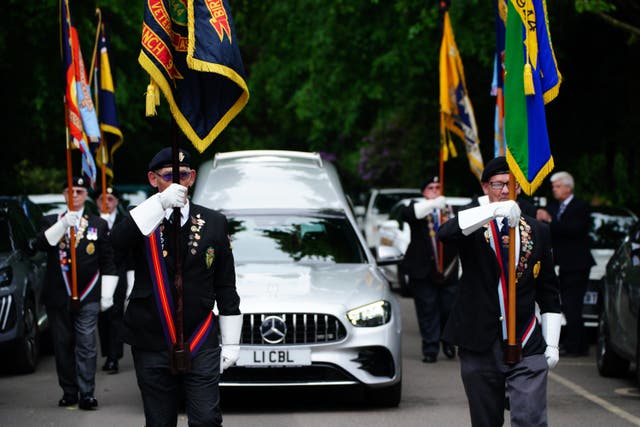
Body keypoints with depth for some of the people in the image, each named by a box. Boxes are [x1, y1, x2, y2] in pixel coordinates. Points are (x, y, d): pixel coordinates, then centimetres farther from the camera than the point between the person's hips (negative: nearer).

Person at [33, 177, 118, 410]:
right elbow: (41, 244, -12)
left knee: (86, 346, -7)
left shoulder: (99, 224, 9)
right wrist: (63, 225, -25)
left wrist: (107, 294, 1)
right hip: (58, 296, 2)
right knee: (63, 345, 6)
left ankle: (86, 393, -8)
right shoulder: (51, 222, 10)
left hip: (87, 297, -1)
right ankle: (69, 392, 13)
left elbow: (108, 262, 8)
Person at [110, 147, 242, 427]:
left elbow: (226, 287, 9)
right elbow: (117, 241, -22)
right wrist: (161, 202, -30)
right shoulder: (142, 221, 3)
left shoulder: (213, 223, 6)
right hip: (152, 346, 0)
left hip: (201, 344, 0)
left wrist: (231, 342, 6)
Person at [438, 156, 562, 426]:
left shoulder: (538, 231, 13)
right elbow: (445, 233, -21)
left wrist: (551, 343, 9)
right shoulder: (472, 229, 5)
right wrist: (495, 210, -32)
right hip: (480, 346, -1)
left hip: (527, 346, 1)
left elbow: (549, 293, 16)